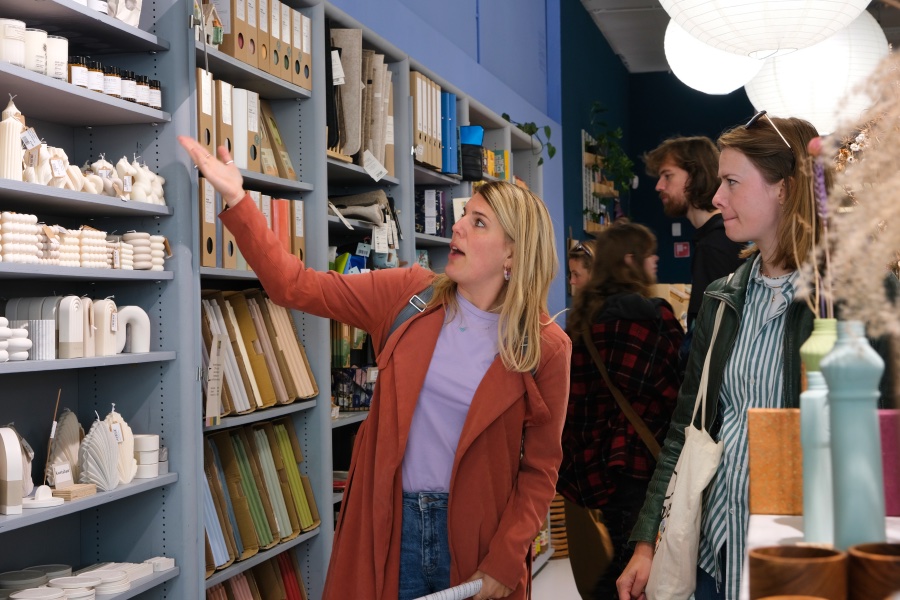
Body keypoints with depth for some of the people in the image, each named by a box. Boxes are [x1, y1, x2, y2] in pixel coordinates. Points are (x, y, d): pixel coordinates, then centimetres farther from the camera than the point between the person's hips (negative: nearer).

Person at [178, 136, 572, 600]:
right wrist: (236, 200, -7)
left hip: (474, 533, -2)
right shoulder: (409, 294, 0)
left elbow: (540, 467, -3)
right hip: (386, 525, 2)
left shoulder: (547, 347, -7)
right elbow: (295, 287, -1)